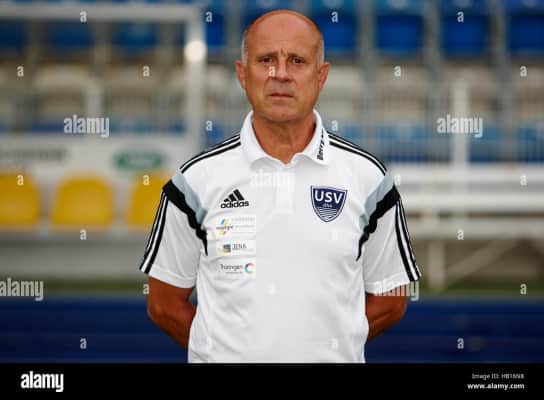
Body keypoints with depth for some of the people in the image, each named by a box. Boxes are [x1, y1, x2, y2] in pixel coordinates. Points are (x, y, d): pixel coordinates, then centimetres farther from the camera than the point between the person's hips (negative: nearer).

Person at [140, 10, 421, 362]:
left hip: (333, 357, 0)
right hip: (225, 356, 0)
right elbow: (165, 304, 1)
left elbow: (389, 303, 3)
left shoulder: (368, 177, -3)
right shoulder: (199, 178, -5)